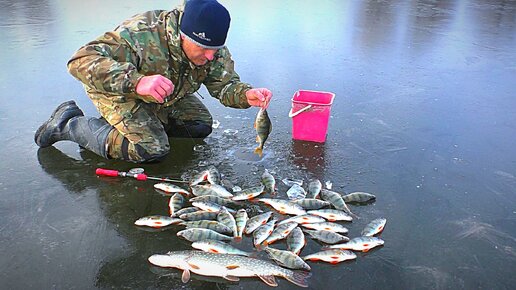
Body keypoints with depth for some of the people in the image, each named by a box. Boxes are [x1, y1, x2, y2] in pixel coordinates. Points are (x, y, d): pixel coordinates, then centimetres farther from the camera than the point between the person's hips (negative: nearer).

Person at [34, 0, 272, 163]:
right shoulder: (141, 34, -41)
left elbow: (225, 84, -14)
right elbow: (82, 61, -46)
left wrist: (247, 94, -38)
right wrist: (137, 82, -61)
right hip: (117, 92, -6)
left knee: (201, 126, -1)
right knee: (151, 150, -22)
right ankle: (68, 124, -5)